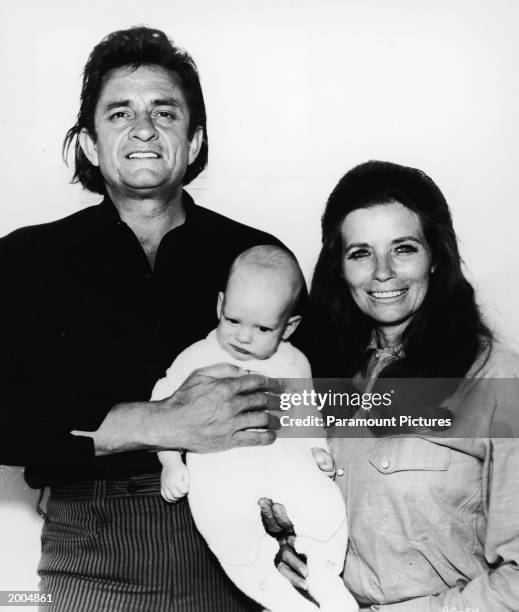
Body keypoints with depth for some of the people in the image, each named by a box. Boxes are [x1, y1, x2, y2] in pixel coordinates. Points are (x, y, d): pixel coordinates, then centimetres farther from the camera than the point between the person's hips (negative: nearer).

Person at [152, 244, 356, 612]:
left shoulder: (294, 364, 11)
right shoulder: (199, 358, 4)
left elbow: (305, 413, 25)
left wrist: (317, 447, 8)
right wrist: (171, 462, -2)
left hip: (282, 456, 2)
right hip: (220, 461, -2)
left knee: (325, 504, -22)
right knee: (227, 524, -31)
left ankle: (325, 575, 5)